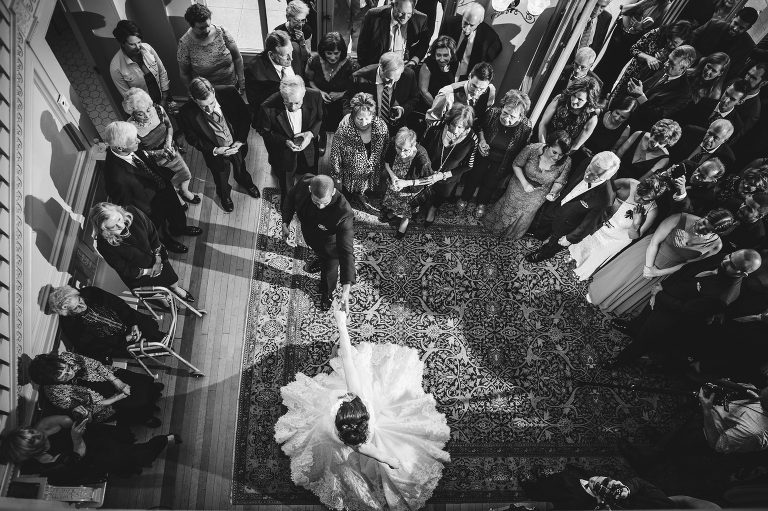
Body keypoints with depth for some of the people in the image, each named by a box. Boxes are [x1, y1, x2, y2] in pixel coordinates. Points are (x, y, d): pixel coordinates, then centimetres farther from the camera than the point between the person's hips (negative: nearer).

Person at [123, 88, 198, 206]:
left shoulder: (158, 110, -25)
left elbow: (169, 126, -3)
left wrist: (169, 142, -20)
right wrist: (159, 152, -29)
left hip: (170, 151, 4)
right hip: (155, 161, -4)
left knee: (186, 174, 24)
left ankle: (184, 192, 59)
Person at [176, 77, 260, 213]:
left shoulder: (228, 92, -30)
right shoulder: (186, 113, -32)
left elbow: (245, 115, -14)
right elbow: (192, 139, -15)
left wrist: (240, 140, -21)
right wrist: (215, 150, -27)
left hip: (238, 145, 2)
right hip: (215, 152, -1)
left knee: (240, 167, 33)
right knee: (221, 179, 27)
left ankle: (245, 182, 69)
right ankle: (224, 195, 62)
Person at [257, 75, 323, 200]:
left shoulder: (315, 96, -26)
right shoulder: (269, 107, -32)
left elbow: (321, 118, -6)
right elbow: (263, 130, -14)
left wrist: (312, 133, -25)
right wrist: (285, 141, -28)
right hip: (283, 152, -2)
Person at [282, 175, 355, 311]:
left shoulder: (343, 212, -47)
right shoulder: (304, 183, -35)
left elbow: (346, 251, -44)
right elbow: (291, 198, -9)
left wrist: (346, 287, -46)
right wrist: (286, 223, -8)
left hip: (329, 242, -3)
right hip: (309, 233, 4)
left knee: (329, 270, 25)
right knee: (317, 250, 37)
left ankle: (327, 293, 60)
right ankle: (320, 259, 76)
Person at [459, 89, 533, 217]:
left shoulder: (525, 126, -31)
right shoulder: (493, 113, -28)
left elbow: (522, 150, -12)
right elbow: (480, 127, -4)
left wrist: (509, 168, -11)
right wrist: (481, 140, -21)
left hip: (501, 164, -1)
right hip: (483, 155, 1)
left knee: (490, 184, 22)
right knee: (473, 177, 23)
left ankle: (482, 203, 53)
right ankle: (465, 199, 52)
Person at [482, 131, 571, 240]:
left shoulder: (566, 163, -23)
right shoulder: (532, 149, -28)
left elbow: (559, 182, -2)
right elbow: (516, 165, -10)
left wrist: (553, 192, -24)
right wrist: (524, 183, -20)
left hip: (540, 192, 1)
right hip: (520, 184, -1)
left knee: (526, 214, -3)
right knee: (507, 210, 1)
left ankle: (512, 234, 29)